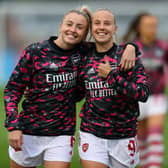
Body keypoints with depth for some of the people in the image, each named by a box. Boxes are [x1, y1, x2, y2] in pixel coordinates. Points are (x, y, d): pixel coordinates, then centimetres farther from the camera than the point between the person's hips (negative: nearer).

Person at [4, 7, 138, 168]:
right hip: (28, 133, -1)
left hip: (61, 136, 1)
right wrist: (13, 126, -13)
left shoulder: (82, 52, 0)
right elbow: (12, 89, -3)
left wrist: (130, 47, -10)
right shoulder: (34, 52, -6)